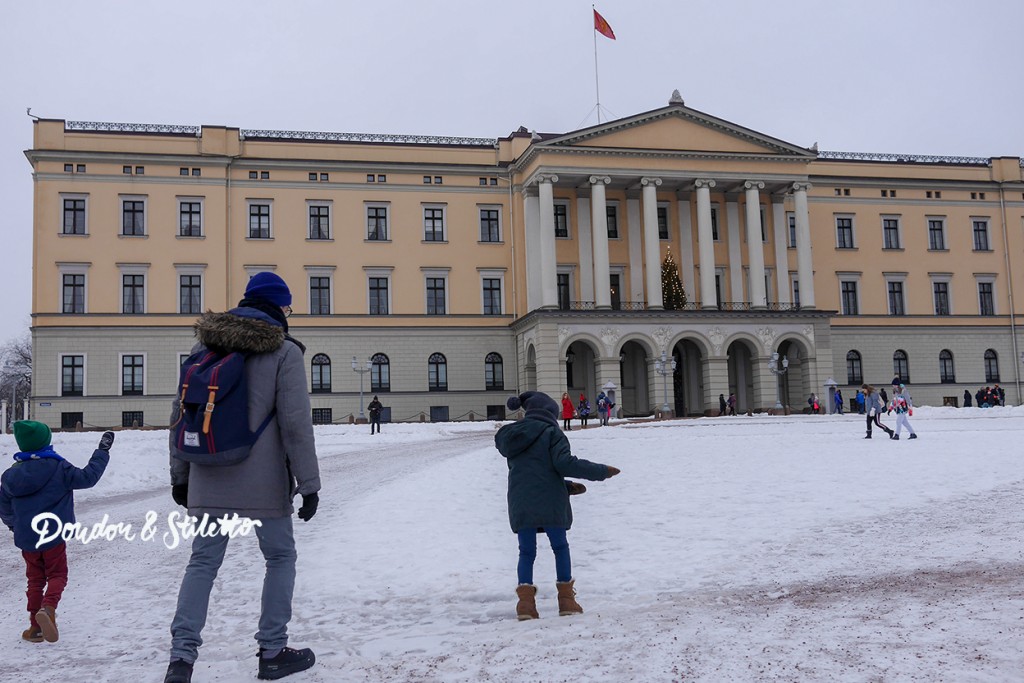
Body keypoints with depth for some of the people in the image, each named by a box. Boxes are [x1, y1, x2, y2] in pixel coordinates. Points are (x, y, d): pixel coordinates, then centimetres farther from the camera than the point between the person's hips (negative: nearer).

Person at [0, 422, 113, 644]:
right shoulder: (58, 468, -12)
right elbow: (87, 477, -5)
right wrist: (102, 452, 5)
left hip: (26, 539, 4)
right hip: (54, 535, -4)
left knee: (35, 578, 16)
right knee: (57, 575, 8)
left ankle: (35, 626, 15)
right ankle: (48, 608, -20)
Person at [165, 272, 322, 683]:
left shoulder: (205, 346, 8)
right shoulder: (284, 352, -8)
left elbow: (181, 415, 10)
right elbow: (296, 423, -13)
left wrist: (180, 475, 18)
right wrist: (308, 483, -8)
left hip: (208, 481, 4)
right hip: (263, 483, -4)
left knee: (203, 562, 12)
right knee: (280, 557, 13)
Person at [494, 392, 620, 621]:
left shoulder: (511, 436, 17)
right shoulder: (551, 433, -3)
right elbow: (565, 463, -16)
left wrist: (566, 486, 28)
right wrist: (601, 471, -7)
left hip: (519, 505, 4)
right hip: (549, 503, -4)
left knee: (526, 552, 11)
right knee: (560, 547, 12)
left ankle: (526, 600, -3)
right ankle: (566, 598, 14)